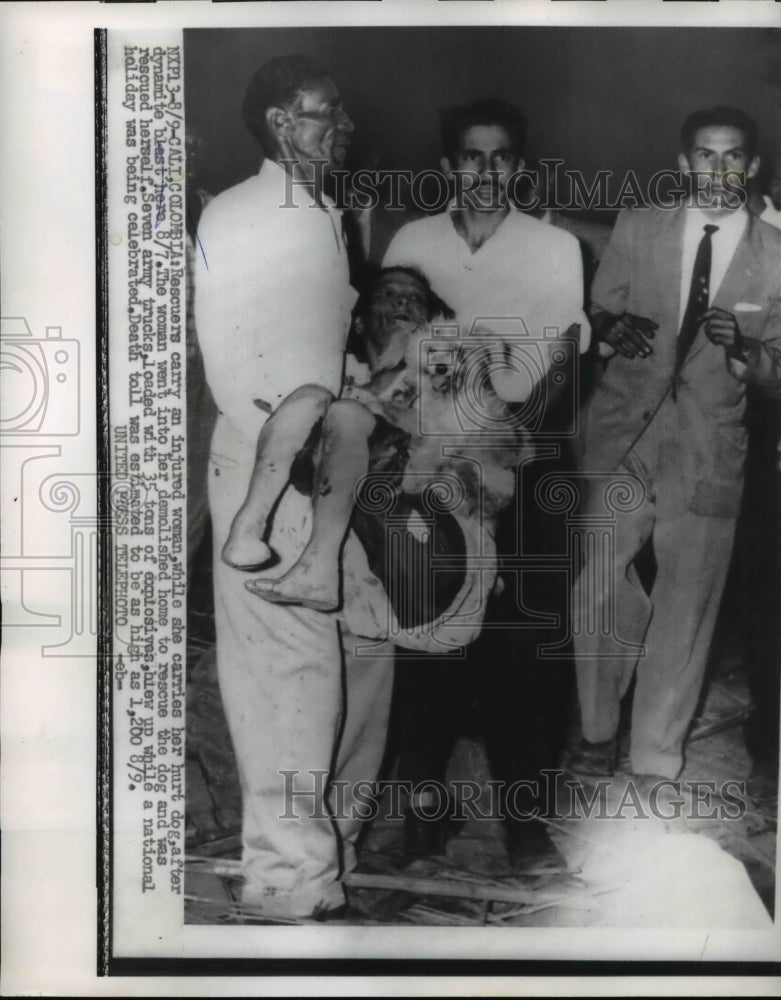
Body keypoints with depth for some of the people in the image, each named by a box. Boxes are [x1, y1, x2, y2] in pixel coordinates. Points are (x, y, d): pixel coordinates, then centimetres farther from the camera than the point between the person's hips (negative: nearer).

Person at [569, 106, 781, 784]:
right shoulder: (637, 229, 5)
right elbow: (597, 315, 12)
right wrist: (610, 328, -12)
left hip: (708, 455, 0)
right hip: (622, 443, 1)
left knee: (684, 614, 5)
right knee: (596, 592, -4)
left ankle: (657, 765, 23)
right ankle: (599, 733, 22)